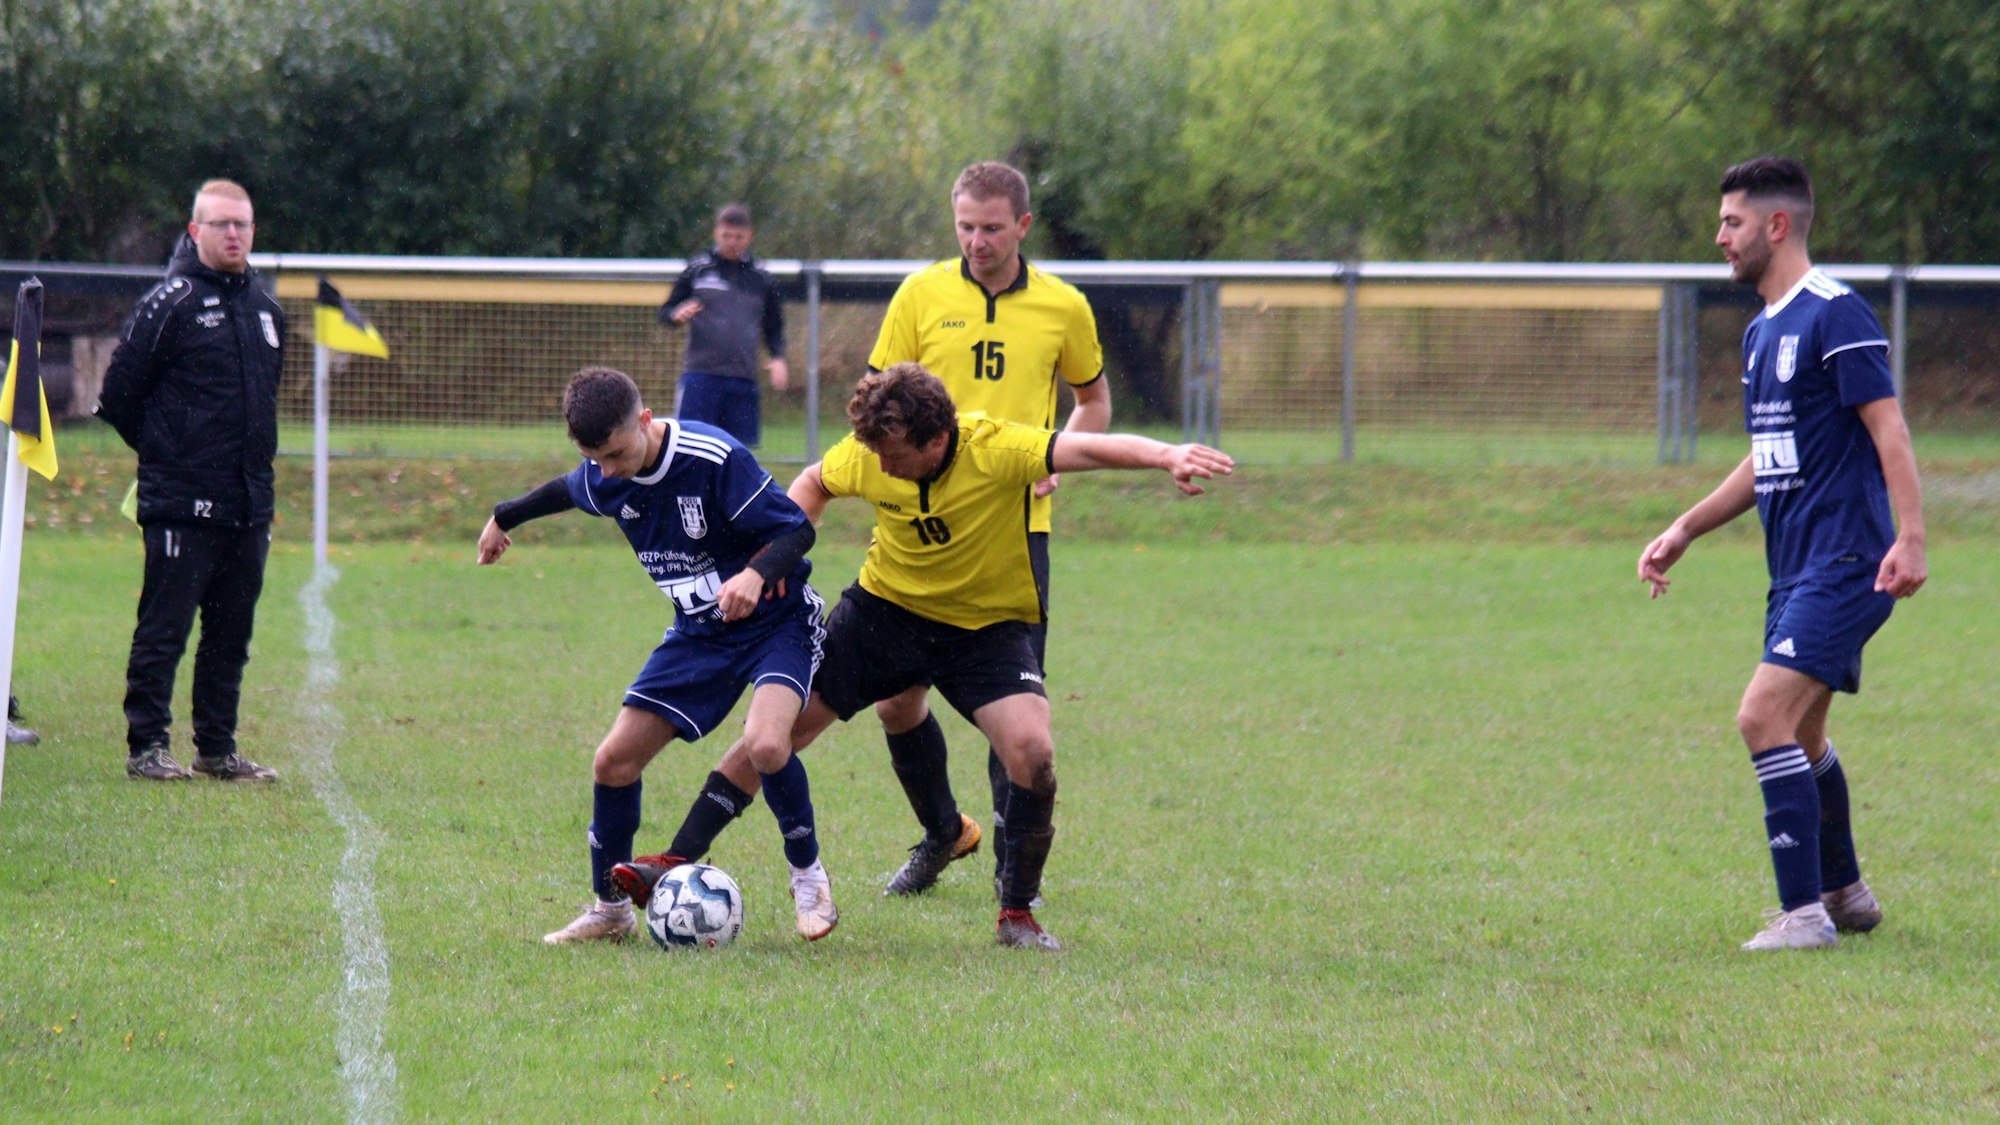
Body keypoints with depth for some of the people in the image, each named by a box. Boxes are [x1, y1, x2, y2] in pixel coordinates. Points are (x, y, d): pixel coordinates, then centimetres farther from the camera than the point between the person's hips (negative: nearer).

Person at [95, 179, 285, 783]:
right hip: (181, 502, -7)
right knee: (163, 629, -4)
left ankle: (217, 748, 16)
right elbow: (119, 394, -6)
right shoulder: (170, 303, -8)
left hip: (249, 504, 7)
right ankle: (147, 745, 1)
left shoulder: (265, 309, 14)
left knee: (232, 634, 10)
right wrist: (162, 450, 2)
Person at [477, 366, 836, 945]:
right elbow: (565, 491, 19)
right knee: (614, 760, -1)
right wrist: (504, 518, 36)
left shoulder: (714, 458, -27)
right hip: (700, 631, 6)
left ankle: (809, 876, -6)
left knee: (763, 742, -32)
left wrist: (756, 574, -43)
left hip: (776, 620, -6)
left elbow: (796, 528, -23)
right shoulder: (602, 479, -7)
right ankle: (610, 910, 18)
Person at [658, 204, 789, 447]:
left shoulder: (761, 278, 9)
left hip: (743, 379, 2)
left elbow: (773, 326, 20)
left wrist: (778, 358, 3)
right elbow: (666, 312, 9)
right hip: (700, 374, -2)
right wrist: (678, 315, -14)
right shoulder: (697, 269, 4)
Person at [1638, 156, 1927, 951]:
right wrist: (1683, 532, 22)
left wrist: (1909, 538, -26)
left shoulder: (1835, 315, -12)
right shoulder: (1762, 333, 17)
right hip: (1796, 568, 10)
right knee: (1801, 736, 18)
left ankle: (1804, 913, -15)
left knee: (1765, 718, -17)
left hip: (1844, 566, -10)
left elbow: (1888, 428, -17)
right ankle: (1845, 894, 34)